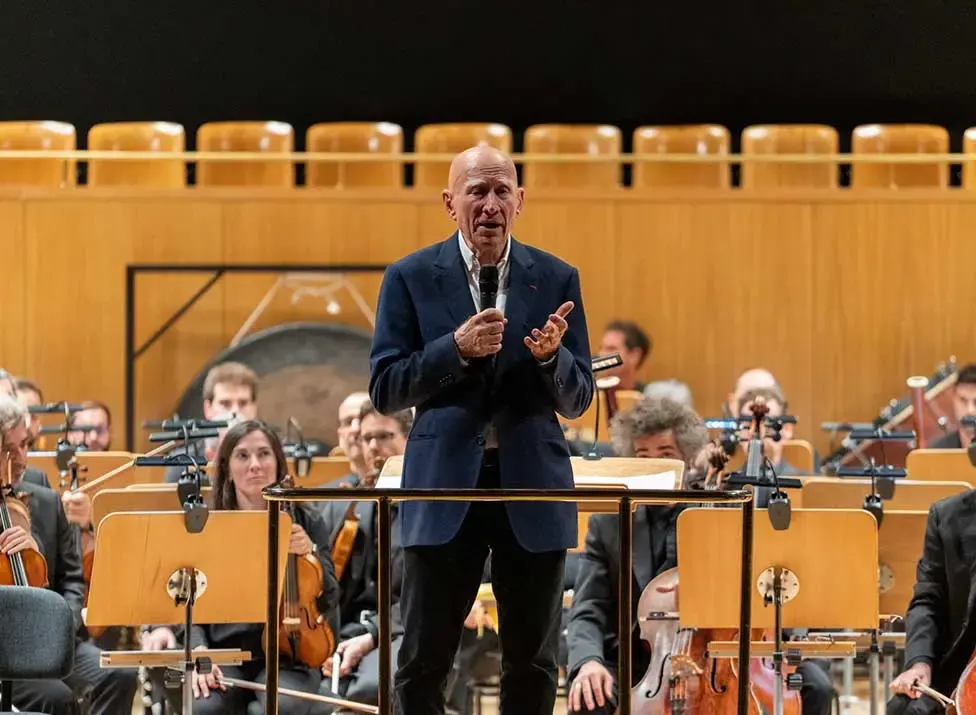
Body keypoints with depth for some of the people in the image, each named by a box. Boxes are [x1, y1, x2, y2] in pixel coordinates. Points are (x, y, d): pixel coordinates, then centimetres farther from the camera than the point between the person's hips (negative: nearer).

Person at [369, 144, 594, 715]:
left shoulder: (557, 279, 5)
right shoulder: (412, 278, 1)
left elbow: (578, 400, 5)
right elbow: (385, 391, -3)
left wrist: (550, 356, -16)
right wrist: (457, 347, -18)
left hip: (532, 484, 2)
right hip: (444, 483, -2)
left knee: (534, 661, 8)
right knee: (423, 663, 2)